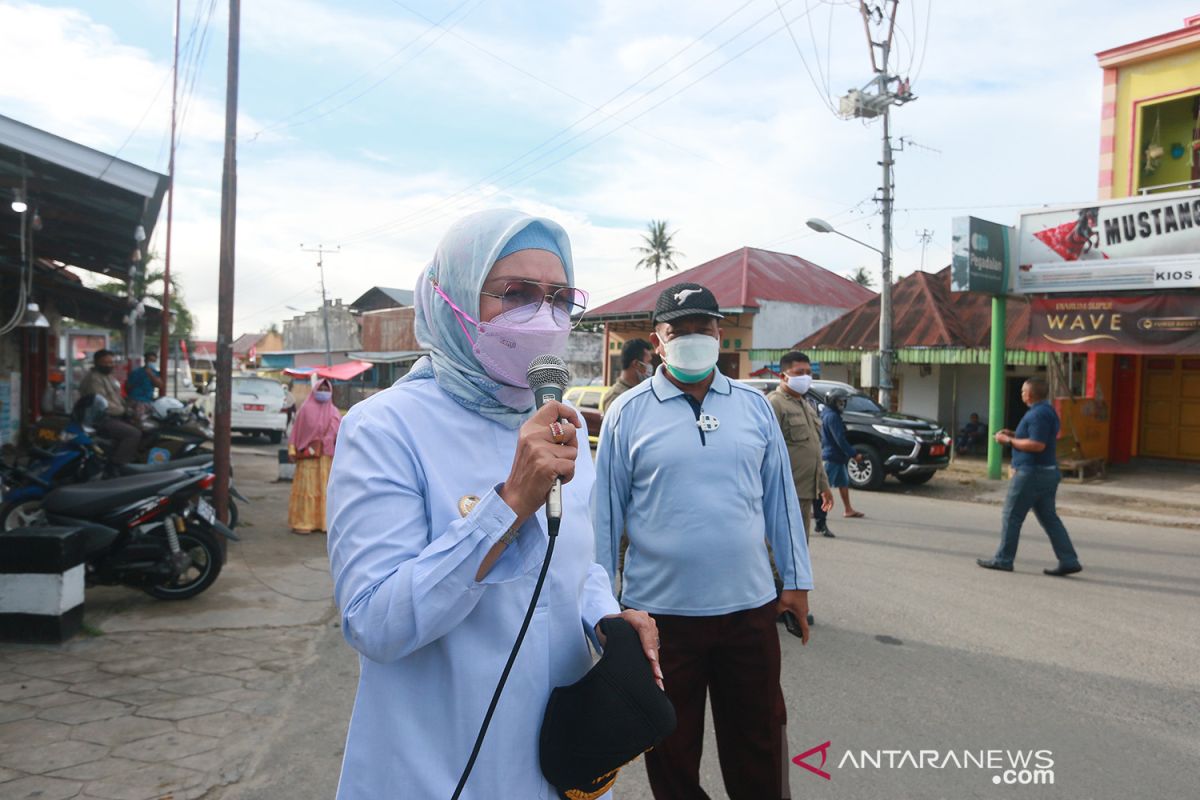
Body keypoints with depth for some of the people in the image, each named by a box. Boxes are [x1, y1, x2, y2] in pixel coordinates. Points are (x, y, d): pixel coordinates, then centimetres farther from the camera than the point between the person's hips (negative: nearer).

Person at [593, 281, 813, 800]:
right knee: (671, 753, 16)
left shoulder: (754, 406, 3)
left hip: (749, 607, 2)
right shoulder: (628, 413, -4)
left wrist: (796, 579, 8)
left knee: (759, 747, 18)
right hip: (661, 612, -2)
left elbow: (780, 498, 8)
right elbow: (605, 513, -2)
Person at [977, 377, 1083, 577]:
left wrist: (1009, 441, -16)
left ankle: (1003, 559, 6)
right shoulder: (1048, 411, 15)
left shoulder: (1038, 414, -18)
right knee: (1049, 518, 11)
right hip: (1047, 472, 10)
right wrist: (1013, 435, 15)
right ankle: (1068, 560, 9)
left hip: (1031, 473, -10)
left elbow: (1037, 445, -25)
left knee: (1011, 516, 0)